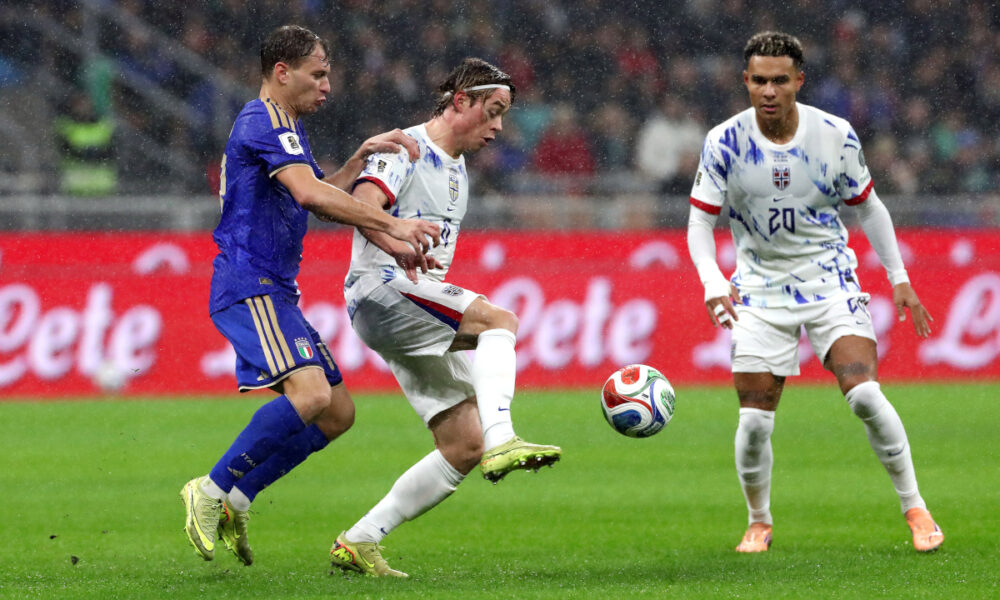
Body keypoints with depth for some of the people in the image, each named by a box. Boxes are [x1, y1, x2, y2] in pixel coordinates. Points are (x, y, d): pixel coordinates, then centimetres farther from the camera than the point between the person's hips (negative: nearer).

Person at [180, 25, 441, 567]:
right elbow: (310, 195, -23)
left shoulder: (279, 126, 23)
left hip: (273, 293, 11)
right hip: (249, 288, -11)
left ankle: (235, 501, 10)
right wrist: (392, 225, -22)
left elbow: (322, 197, 32)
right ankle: (212, 490, -19)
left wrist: (362, 156, 18)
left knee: (337, 413, 8)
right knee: (309, 392, -27)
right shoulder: (266, 122, -10)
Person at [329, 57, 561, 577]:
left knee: (464, 446, -1)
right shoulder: (406, 149, -6)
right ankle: (502, 441, -45)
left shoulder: (456, 170, 23)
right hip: (380, 291, -9)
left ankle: (357, 543, 3)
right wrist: (398, 247, -41)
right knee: (501, 319, -29)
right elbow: (363, 203, -25)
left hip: (420, 308, 9)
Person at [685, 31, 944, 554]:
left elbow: (867, 206, 6)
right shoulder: (724, 143, -11)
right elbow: (700, 220, -6)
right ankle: (759, 522, 19)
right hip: (761, 290, 0)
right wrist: (712, 281, -24)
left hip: (830, 281, 0)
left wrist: (899, 278, 4)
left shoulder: (835, 136, -9)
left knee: (864, 394, -18)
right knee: (754, 420, -5)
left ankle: (914, 507, -3)